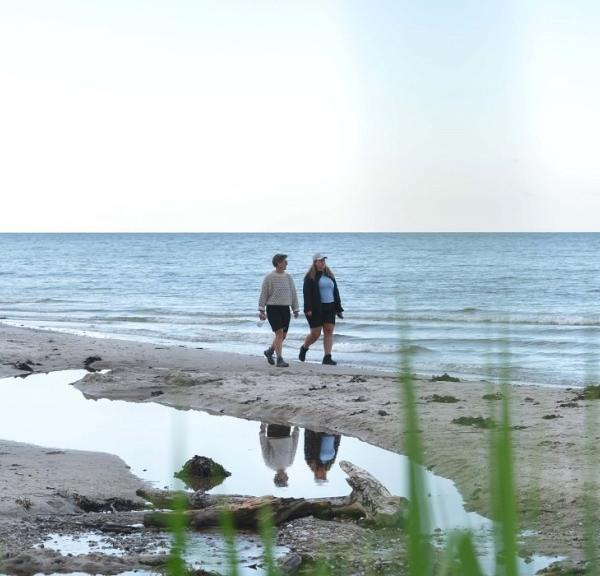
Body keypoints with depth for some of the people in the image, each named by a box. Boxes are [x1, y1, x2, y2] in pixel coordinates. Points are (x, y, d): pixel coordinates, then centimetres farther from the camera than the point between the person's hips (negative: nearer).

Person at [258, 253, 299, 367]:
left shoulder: (288, 277, 10)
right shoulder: (269, 277, -4)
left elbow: (293, 293, 14)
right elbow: (263, 294, -2)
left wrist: (296, 309, 12)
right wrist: (261, 310, -6)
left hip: (285, 309, 5)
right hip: (273, 308, -5)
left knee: (283, 335, 7)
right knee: (279, 333, -14)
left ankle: (269, 351, 31)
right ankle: (279, 360, -13)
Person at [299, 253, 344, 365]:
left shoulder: (329, 275, 14)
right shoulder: (310, 276, -4)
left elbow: (335, 292, 16)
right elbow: (307, 293, -11)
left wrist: (338, 309, 12)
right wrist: (308, 309, -20)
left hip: (329, 308, 5)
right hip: (316, 309, -5)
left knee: (329, 332, -3)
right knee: (315, 334, -2)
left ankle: (327, 357, -3)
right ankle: (304, 348, 26)